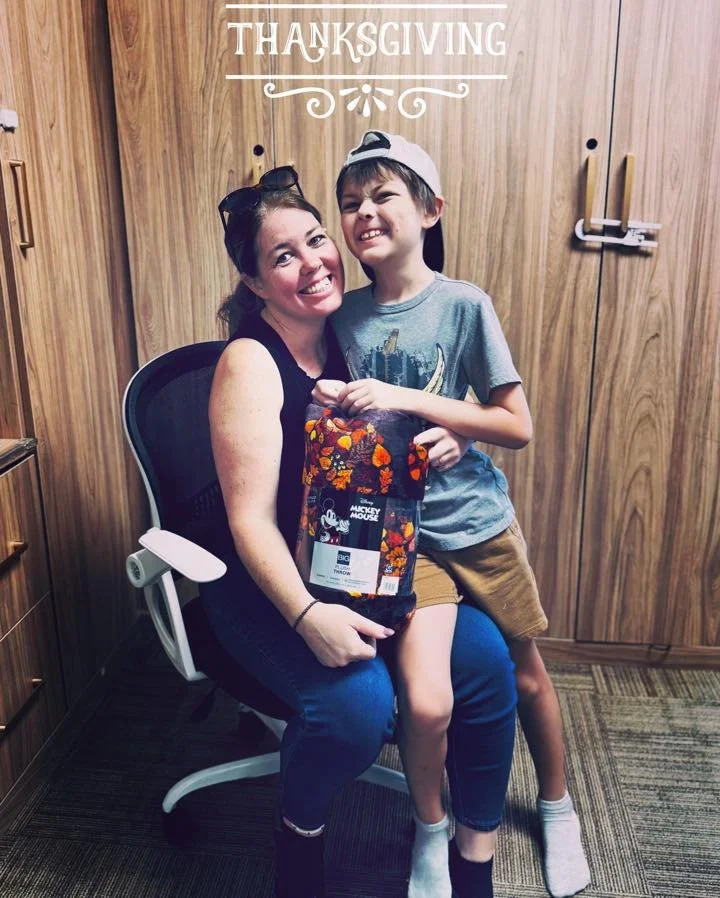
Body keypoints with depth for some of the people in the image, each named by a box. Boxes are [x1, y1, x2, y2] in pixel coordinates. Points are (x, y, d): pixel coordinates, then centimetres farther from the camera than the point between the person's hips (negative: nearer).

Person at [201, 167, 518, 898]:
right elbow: (251, 520, -19)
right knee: (359, 701, -28)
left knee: (486, 658, -13)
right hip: (270, 584, -5)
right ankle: (299, 829, 9)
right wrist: (307, 616, -32)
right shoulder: (250, 361, -16)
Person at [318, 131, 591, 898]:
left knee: (525, 672, 17)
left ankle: (557, 808, 47)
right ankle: (430, 832, 18)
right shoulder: (344, 315, 0)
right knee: (426, 702, -16)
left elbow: (517, 427, -10)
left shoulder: (465, 305, -9)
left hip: (481, 524, 0)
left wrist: (407, 400, -19)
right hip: (403, 535, 1)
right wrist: (331, 407, -13)